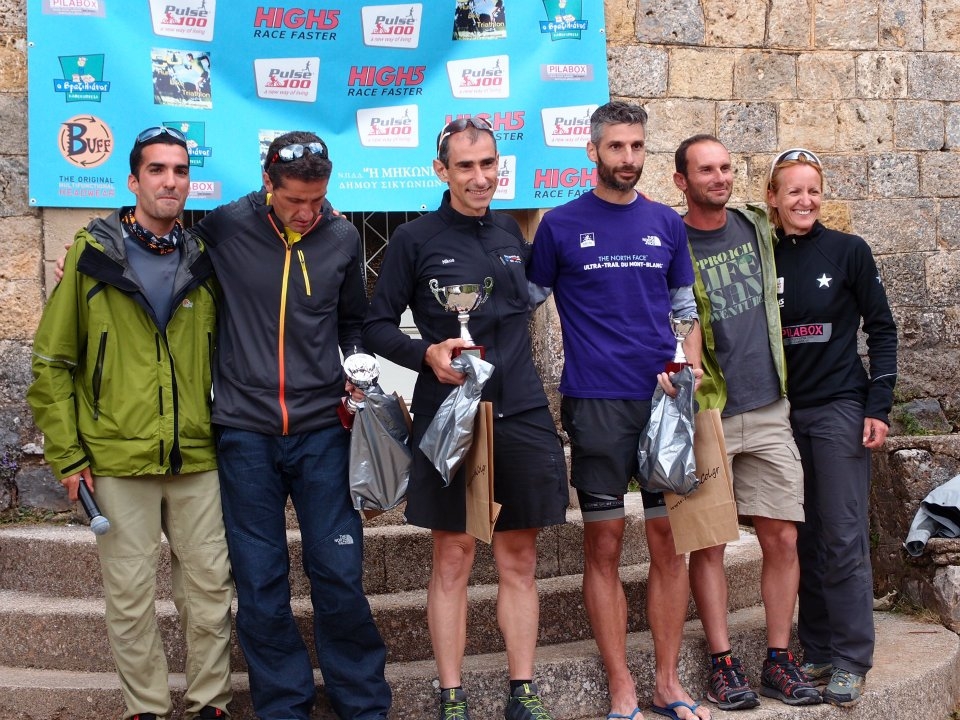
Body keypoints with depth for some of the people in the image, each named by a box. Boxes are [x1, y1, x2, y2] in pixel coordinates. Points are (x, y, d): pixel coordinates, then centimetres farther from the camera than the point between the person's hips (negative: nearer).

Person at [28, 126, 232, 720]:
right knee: (131, 594, 6)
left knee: (210, 587, 8)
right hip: (118, 460, -2)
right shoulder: (92, 256, -1)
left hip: (198, 459, 2)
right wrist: (67, 454, -3)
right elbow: (53, 361, 1)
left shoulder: (206, 263, 7)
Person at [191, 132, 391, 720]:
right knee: (260, 582, 6)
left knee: (339, 574, 3)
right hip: (246, 432, -1)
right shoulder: (224, 228, -3)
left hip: (323, 430, 1)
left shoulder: (343, 238, 4)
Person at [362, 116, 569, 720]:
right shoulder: (415, 240, 0)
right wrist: (427, 354, -17)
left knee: (519, 559, 7)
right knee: (454, 558, 2)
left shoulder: (512, 233, 11)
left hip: (521, 414, 3)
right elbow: (377, 326, 1)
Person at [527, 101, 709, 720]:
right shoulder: (561, 224, 2)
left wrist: (689, 368, -2)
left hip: (665, 402, 3)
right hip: (596, 405, -3)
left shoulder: (667, 223, 10)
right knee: (604, 545, 2)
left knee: (670, 542, 5)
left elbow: (687, 308, 16)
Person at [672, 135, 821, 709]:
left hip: (769, 410, 4)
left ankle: (780, 661, 14)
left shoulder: (757, 226, 10)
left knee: (782, 538, 3)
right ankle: (723, 663, 11)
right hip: (704, 415, -4)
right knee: (708, 544, 1)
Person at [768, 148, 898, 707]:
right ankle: (817, 650, 19)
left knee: (844, 538, -3)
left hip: (840, 408, -3)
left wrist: (879, 407, -8)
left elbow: (882, 329, -1)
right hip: (783, 411, 3)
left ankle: (852, 660, 6)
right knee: (805, 538, 9)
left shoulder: (848, 251, -3)